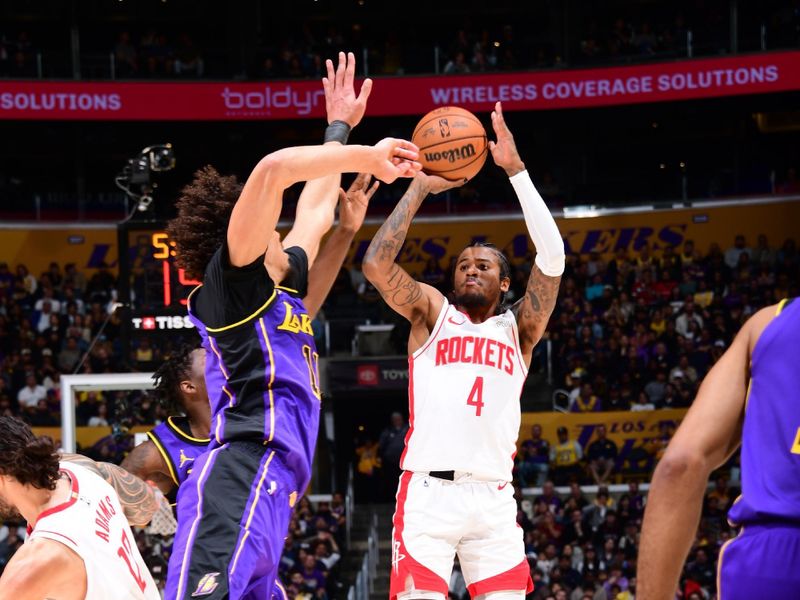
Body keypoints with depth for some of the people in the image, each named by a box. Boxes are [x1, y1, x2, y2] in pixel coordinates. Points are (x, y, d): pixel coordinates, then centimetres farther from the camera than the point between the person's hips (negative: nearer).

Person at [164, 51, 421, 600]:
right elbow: (273, 170, -9)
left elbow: (316, 211, 46)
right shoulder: (234, 277, 5)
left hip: (266, 493, 10)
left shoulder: (279, 285, 30)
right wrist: (367, 158, 0)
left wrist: (341, 128, 52)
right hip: (240, 481, -10)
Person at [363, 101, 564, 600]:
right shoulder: (432, 311, 15)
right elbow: (377, 264, -1)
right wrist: (420, 187, 2)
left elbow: (552, 258, 3)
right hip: (428, 491, -2)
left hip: (494, 499, 2)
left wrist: (516, 169, -1)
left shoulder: (518, 329, 17)